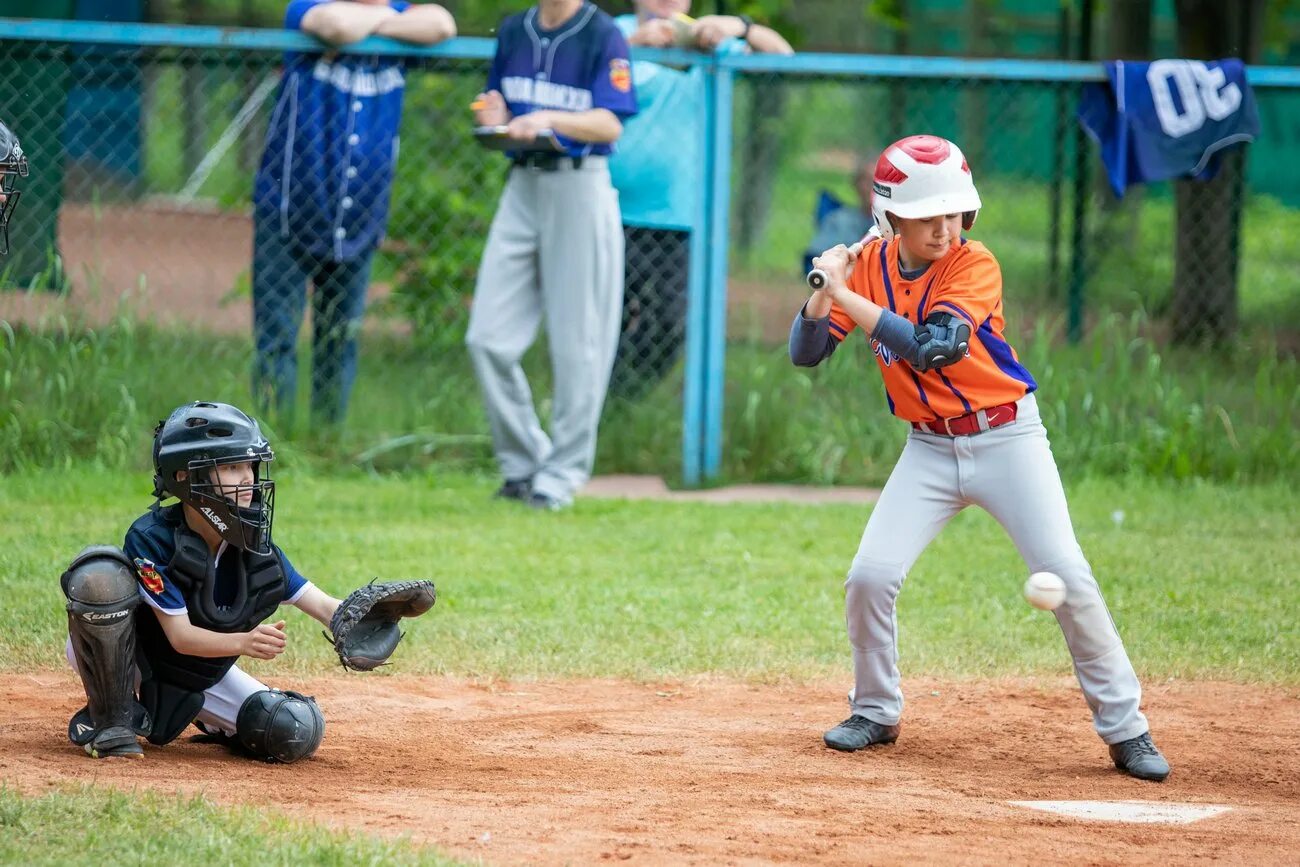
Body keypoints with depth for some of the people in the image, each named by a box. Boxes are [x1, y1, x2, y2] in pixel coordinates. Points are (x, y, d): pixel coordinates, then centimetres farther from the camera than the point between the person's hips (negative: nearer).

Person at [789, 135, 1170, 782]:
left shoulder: (976, 267, -17)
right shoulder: (869, 266, -3)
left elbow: (928, 347, -31)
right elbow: (805, 352, -4)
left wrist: (844, 293, -31)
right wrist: (824, 291, -22)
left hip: (1006, 438, -4)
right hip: (929, 449, 4)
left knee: (1066, 578, -11)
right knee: (870, 576, -10)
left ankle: (1124, 728, -1)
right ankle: (875, 711, 12)